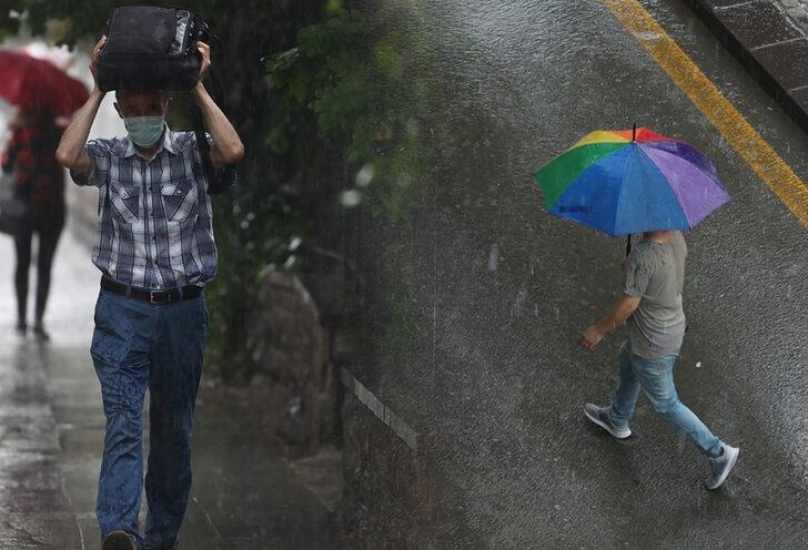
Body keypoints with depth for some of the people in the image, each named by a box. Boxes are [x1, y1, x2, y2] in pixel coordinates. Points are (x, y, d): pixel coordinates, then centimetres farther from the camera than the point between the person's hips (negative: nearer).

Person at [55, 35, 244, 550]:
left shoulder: (191, 151, 1)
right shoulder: (106, 156, 2)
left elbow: (233, 150, -21)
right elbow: (68, 155, -19)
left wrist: (200, 87, -15)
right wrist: (97, 88, -13)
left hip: (183, 309, 1)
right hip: (123, 309, -1)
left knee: (174, 428, 9)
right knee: (123, 420, -14)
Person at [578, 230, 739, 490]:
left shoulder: (643, 257, -37)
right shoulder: (676, 237, -14)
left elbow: (629, 305, -27)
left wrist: (599, 330, -11)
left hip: (652, 346, -9)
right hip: (674, 329, 9)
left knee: (666, 404, 12)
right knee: (626, 362, 34)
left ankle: (718, 453, 21)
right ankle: (617, 419, 57)